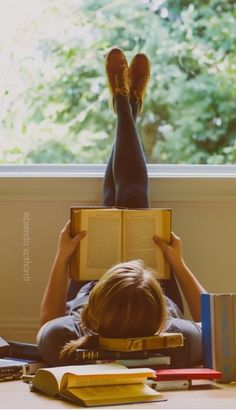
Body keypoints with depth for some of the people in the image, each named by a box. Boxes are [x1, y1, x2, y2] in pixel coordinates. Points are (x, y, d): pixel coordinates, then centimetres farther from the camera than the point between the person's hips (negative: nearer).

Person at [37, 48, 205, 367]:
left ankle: (123, 104, 44)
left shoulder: (63, 342, -48)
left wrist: (61, 259, -23)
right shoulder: (179, 343, -49)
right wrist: (179, 263, -23)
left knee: (115, 197, 17)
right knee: (132, 196, 12)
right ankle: (130, 106, 42)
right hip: (161, 311, 0)